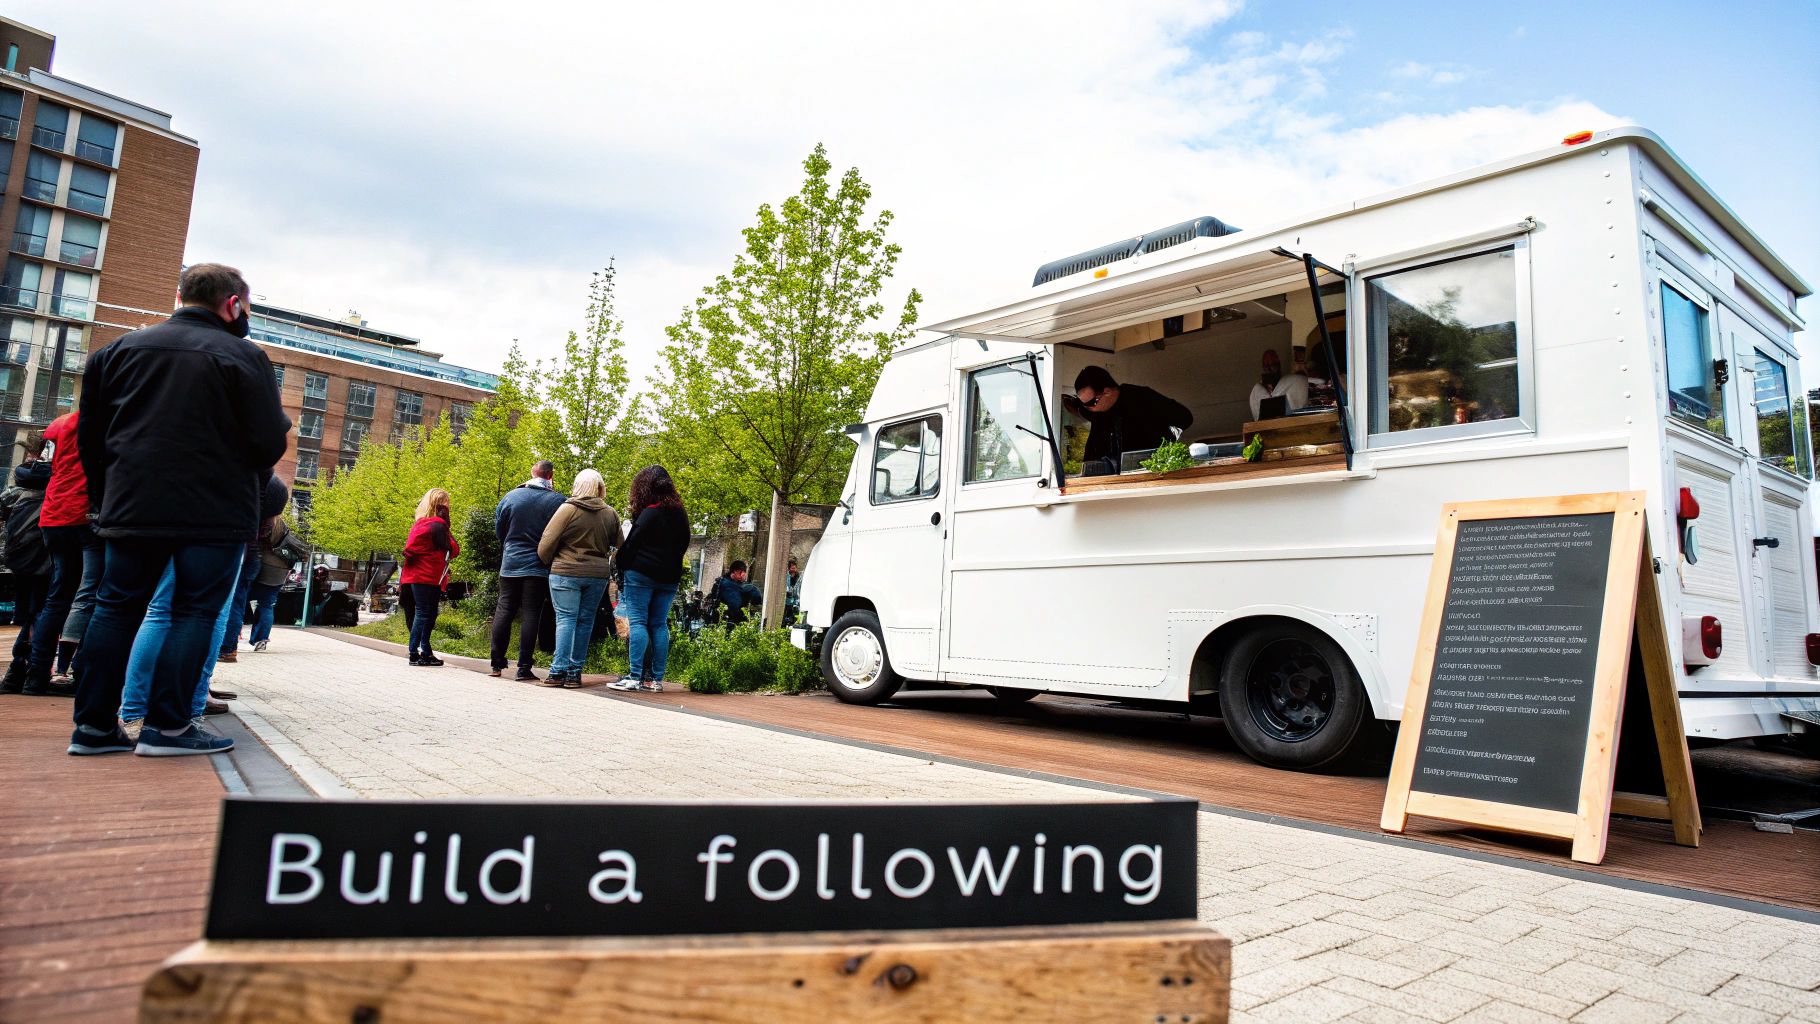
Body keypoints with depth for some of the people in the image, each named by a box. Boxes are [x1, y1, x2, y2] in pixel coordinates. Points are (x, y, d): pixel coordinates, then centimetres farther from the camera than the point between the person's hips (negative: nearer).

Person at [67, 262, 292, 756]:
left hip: (132, 508, 5)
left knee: (116, 608, 13)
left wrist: (105, 496, 22)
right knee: (195, 611, 3)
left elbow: (90, 433, 13)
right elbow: (270, 445, -11)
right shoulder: (242, 355, -6)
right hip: (214, 512, -4)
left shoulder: (121, 348, 9)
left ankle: (93, 725, 14)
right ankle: (167, 725, 1)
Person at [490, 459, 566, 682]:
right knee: (532, 614, 1)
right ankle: (524, 668, 0)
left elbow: (499, 528, 9)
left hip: (510, 564, 3)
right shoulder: (559, 500, -9)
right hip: (540, 567, -2)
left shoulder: (511, 496, 1)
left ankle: (497, 663, 14)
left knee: (504, 610, 11)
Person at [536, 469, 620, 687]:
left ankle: (559, 670, -6)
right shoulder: (611, 514, 6)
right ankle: (575, 671, 10)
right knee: (585, 621, 8)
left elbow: (547, 541, -7)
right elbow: (618, 547, 12)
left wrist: (546, 562, 9)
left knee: (566, 618, -1)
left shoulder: (568, 508, -7)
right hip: (598, 574, 3)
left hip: (566, 572, -3)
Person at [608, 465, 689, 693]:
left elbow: (630, 544, -9)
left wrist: (622, 569, 1)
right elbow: (684, 544, 16)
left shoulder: (648, 513, -10)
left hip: (641, 574, -6)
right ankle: (656, 679, 6)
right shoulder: (680, 514, 10)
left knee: (637, 622, -5)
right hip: (669, 578, 6)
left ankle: (635, 677, -9)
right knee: (659, 625, 7)